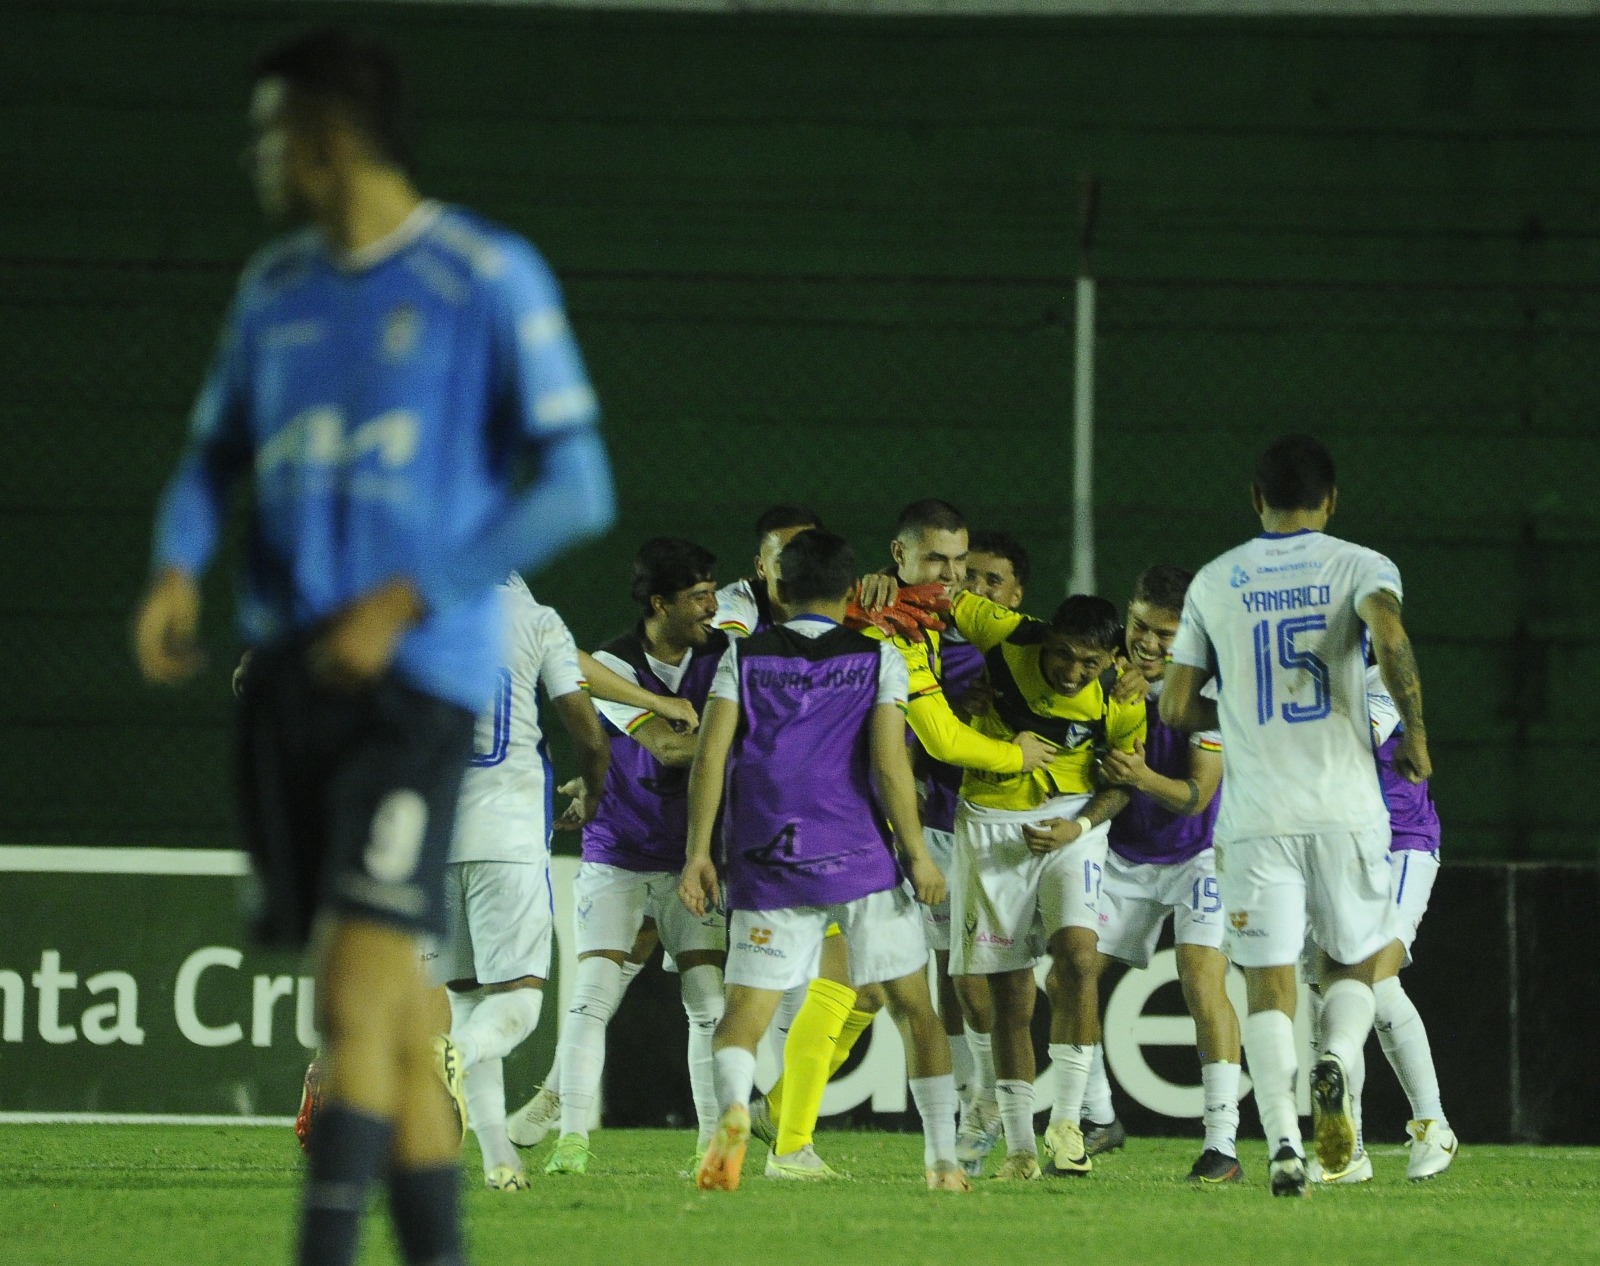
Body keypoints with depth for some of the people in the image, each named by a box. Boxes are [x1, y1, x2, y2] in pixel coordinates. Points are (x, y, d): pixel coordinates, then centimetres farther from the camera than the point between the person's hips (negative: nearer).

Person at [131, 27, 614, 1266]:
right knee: (390, 1000, 7)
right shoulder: (276, 289, 15)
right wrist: (179, 566, 0)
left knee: (361, 986, -16)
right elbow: (215, 458, 23)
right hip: (291, 674, 6)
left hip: (419, 678, -6)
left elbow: (577, 489, -7)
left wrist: (406, 601, -14)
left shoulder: (489, 279, -4)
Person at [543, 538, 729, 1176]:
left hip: (691, 856, 3)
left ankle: (714, 1143, 0)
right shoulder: (613, 665, -14)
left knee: (710, 999, -6)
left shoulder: (721, 653, -2)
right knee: (595, 992, -12)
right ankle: (572, 1140, -8)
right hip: (615, 856, -3)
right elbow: (667, 745, -24)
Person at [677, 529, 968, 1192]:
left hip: (769, 865, 0)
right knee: (914, 1006, 13)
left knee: (744, 1009, 0)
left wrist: (698, 853, 1)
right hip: (864, 863, 0)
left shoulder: (744, 657, 6)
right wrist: (918, 854, -1)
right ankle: (944, 1160, 11)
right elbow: (888, 763, -7)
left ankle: (733, 1106, -32)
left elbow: (711, 753, -2)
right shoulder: (877, 658, 3)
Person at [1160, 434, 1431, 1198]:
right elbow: (1391, 637, -19)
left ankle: (1283, 1143, -17)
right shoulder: (1359, 567, 2)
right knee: (1355, 964, 16)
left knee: (1269, 983, 1)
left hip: (1256, 814, 1)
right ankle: (1336, 1059, -15)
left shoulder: (1215, 582, 10)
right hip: (1346, 809, -1)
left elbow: (1176, 706, 10)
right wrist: (1414, 734, -6)